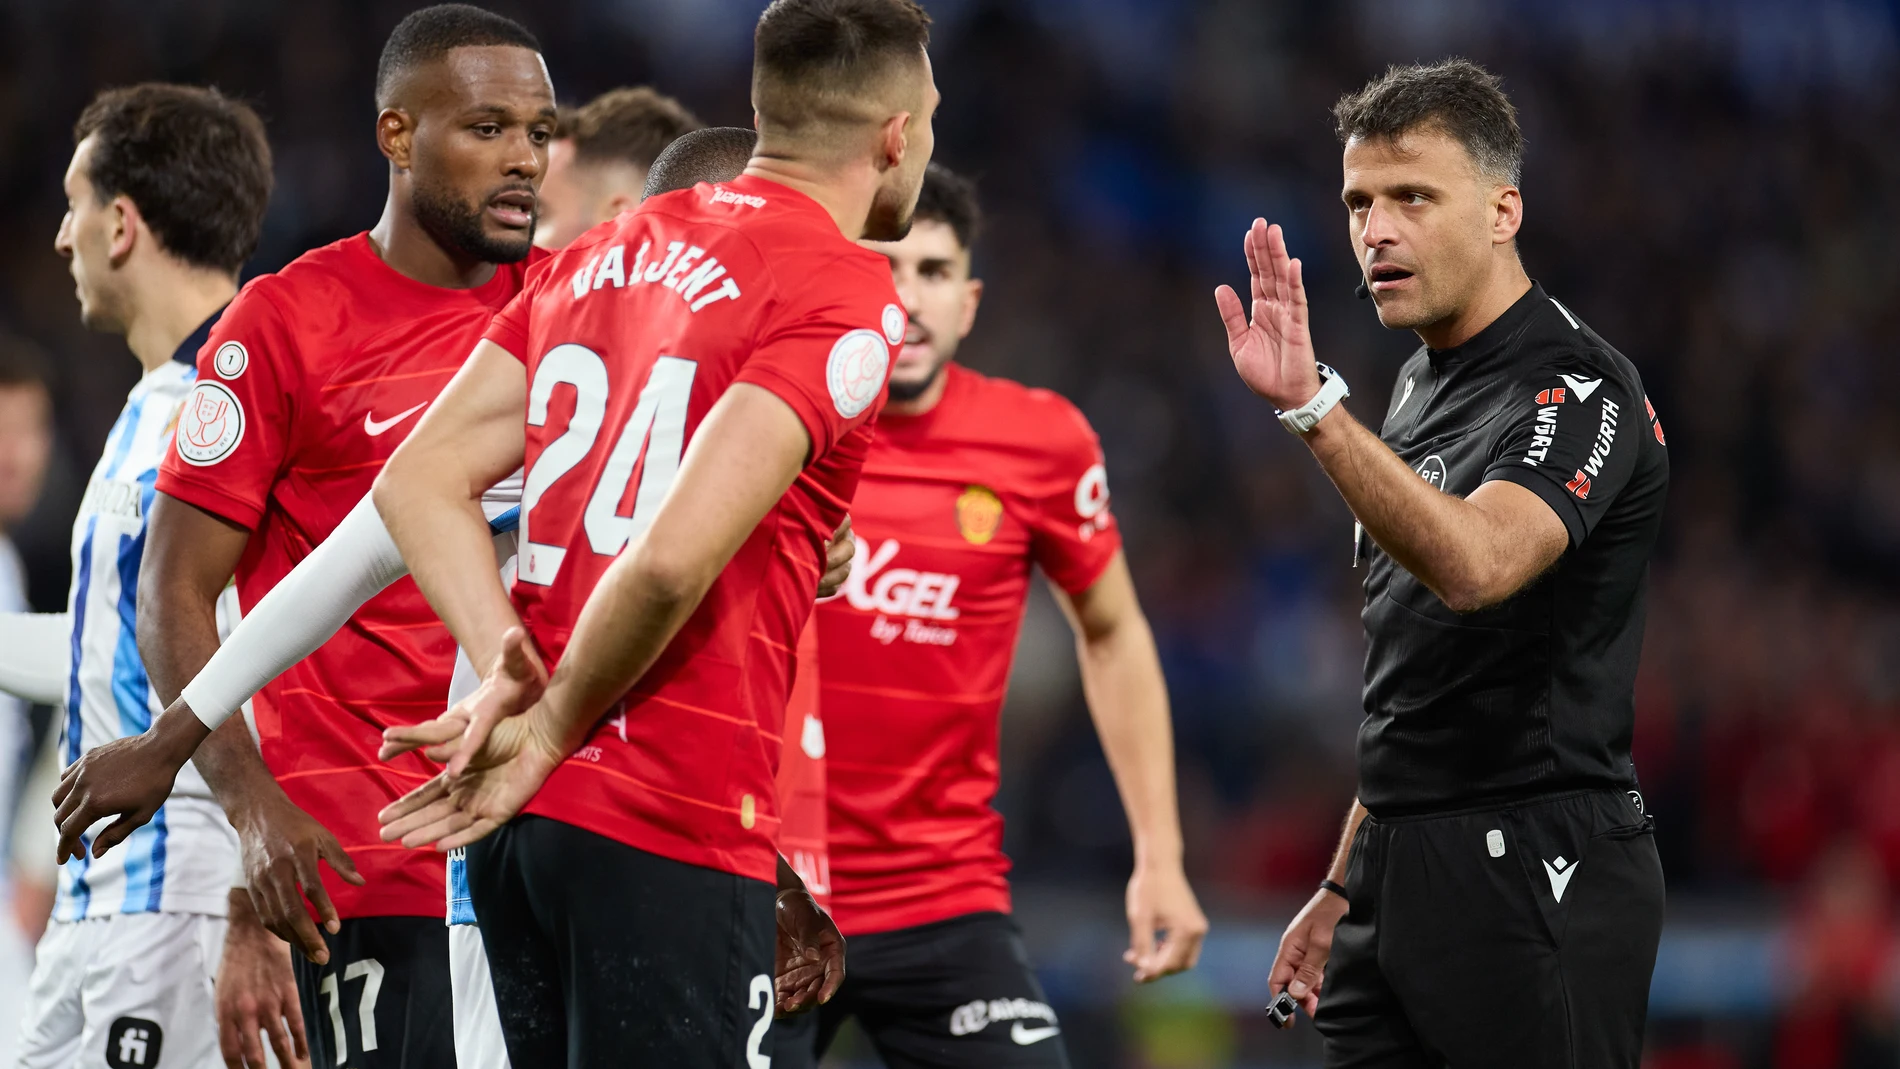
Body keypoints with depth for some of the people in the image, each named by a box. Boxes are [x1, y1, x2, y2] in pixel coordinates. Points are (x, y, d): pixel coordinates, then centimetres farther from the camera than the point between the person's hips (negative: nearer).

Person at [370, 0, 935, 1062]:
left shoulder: (602, 256, 15)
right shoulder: (846, 297, -9)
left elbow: (419, 482, 9)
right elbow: (674, 556, -20)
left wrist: (513, 678, -1)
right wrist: (554, 729, -7)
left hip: (521, 819, 8)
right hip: (675, 837, -8)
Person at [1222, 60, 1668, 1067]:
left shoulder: (1580, 390, -12)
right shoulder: (1419, 387, 16)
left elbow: (1475, 565, -34)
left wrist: (1312, 407, -42)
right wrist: (1345, 889, 21)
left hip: (1534, 879, -9)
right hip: (1399, 873, 9)